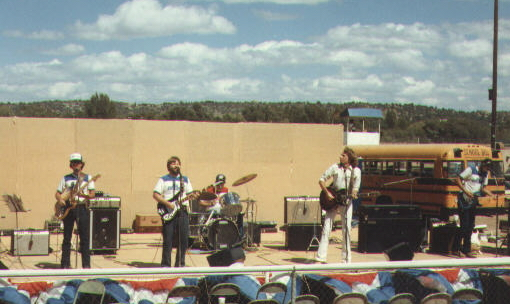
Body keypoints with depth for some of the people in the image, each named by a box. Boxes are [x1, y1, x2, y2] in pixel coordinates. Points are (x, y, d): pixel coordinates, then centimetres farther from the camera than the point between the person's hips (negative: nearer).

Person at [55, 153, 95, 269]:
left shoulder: (87, 178, 8)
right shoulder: (65, 178, 13)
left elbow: (92, 194, -1)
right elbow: (58, 193, 13)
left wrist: (84, 195, -20)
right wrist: (60, 200, -8)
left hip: (82, 208, -2)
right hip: (68, 208, 2)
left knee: (84, 237, -4)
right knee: (67, 237, 3)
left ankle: (86, 264, -1)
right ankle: (65, 264, 8)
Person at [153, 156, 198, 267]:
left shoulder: (185, 179, 16)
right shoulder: (163, 179, 6)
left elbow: (189, 195, 16)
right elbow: (155, 194, -1)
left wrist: (193, 196, -8)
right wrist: (167, 203, -12)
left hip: (182, 211, 3)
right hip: (168, 212, -3)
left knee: (183, 239, 0)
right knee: (168, 239, -3)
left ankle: (180, 263, 10)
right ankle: (166, 264, 3)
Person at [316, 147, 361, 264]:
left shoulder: (356, 171, -2)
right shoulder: (335, 167, 0)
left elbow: (355, 187, 0)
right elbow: (321, 180, 3)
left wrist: (353, 194, -22)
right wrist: (327, 193, -8)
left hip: (346, 202, -1)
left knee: (346, 229, -2)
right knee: (326, 228, -3)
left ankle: (346, 259, 7)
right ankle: (321, 257, 0)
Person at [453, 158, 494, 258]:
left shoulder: (485, 174, 11)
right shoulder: (470, 170, -11)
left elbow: (483, 188, 18)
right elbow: (458, 179, -12)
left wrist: (493, 195, 2)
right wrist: (466, 191, -22)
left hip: (473, 201, 7)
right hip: (464, 200, -7)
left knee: (470, 226, 7)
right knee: (464, 225, -10)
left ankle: (467, 250, 12)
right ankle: (455, 249, -2)